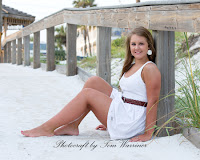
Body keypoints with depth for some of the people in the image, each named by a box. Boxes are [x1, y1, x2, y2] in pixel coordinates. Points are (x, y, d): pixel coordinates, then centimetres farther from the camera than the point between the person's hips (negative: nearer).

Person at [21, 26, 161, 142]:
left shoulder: (149, 69, -12)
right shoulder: (131, 66, 16)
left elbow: (153, 101, -17)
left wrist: (148, 134, -21)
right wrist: (109, 121, 21)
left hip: (132, 121, -9)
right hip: (121, 109, 9)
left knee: (87, 94, -12)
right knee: (93, 82, 0)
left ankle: (47, 128, -6)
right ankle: (72, 126, -1)